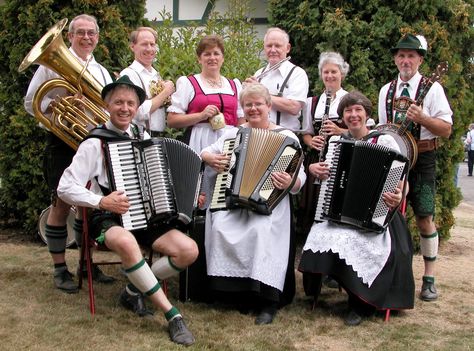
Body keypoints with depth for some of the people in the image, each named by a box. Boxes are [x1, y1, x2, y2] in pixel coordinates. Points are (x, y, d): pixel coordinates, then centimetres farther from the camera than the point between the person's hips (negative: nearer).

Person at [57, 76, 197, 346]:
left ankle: (134, 289, 3)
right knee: (126, 242, -40)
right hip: (109, 218, -5)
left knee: (189, 250, -18)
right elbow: (65, 188, -9)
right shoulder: (95, 143, -6)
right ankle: (173, 315, -30)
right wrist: (101, 202, -21)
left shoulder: (144, 138, 10)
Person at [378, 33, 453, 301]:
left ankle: (430, 278, 5)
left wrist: (422, 118, -22)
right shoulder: (386, 91, 11)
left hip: (422, 158, -4)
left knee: (425, 218, -5)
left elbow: (446, 129, -6)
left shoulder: (432, 88, -2)